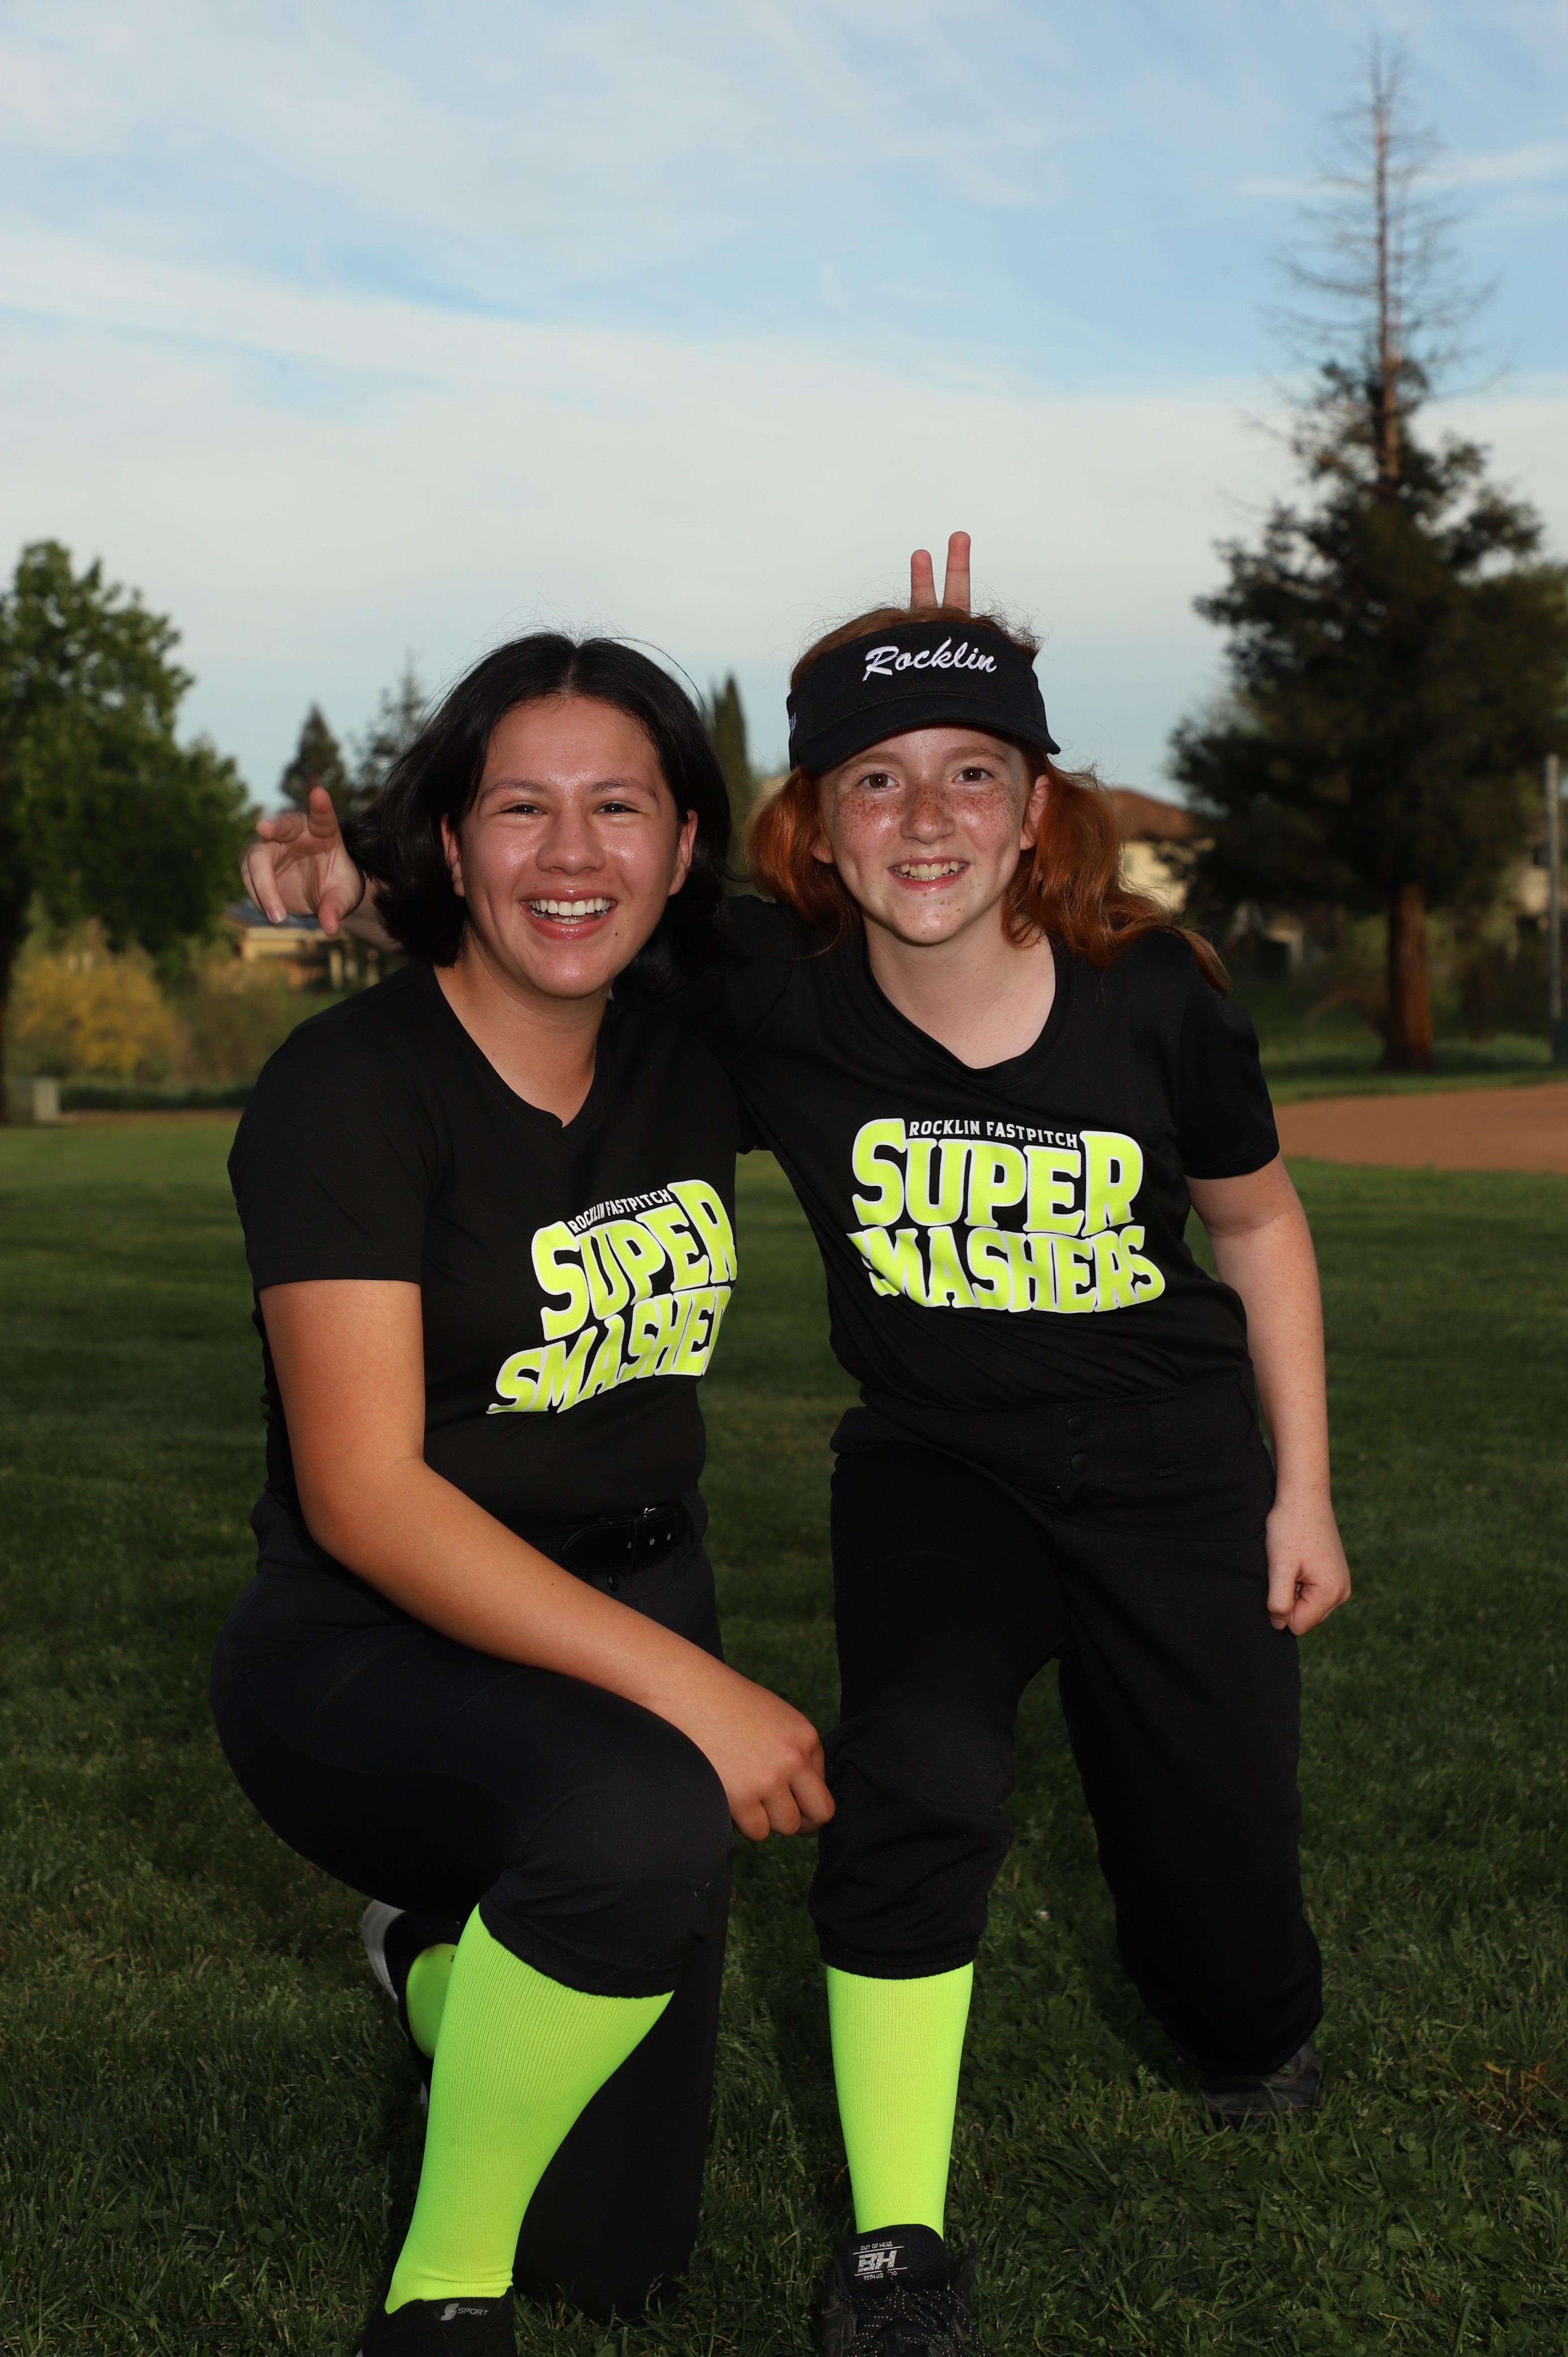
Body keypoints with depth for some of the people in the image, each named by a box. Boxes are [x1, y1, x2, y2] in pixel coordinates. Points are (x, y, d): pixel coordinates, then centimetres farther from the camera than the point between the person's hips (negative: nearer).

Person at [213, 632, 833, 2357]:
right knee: (643, 1818, -40)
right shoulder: (353, 1086, -17)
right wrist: (688, 1686, -30)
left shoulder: (691, 1066, -1)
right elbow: (362, 1496, -24)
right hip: (367, 1652, -5)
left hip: (635, 1627, 5)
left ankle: (443, 1954, 38)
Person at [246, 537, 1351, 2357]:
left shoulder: (1153, 997, -19)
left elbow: (1258, 1224, -2)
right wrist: (367, 890, -30)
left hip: (1178, 1472, 1)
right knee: (915, 1780, -28)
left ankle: (1247, 2020, 48)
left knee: (1226, 1928, 5)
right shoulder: (772, 992, -21)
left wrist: (1303, 1493, 3)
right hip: (933, 1469, 0)